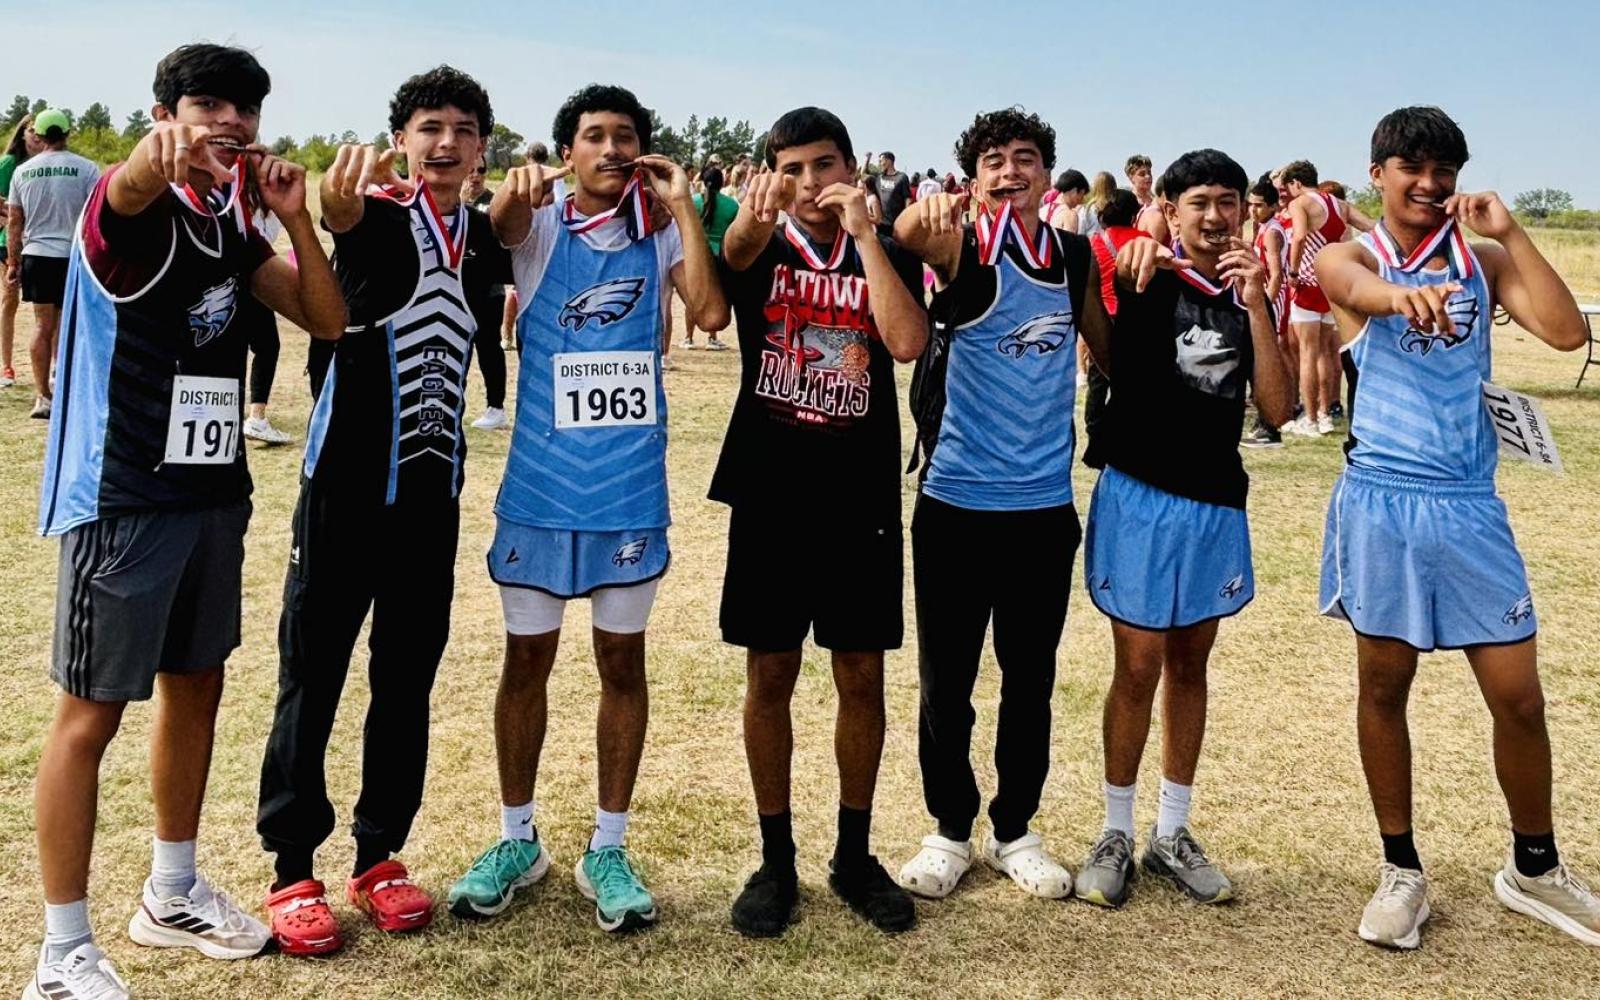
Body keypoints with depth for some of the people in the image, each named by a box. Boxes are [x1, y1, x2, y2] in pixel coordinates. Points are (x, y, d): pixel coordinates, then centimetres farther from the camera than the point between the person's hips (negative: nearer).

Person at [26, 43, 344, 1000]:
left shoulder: (233, 223, 9)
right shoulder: (139, 210, -12)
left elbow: (328, 318, 7)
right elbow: (126, 190, -37)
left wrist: (296, 214, -7)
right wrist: (153, 160, -61)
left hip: (214, 491, 8)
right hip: (121, 498, -8)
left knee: (196, 686, 16)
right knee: (92, 712, -1)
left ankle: (172, 894, 34)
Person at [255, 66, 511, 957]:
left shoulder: (487, 237, 7)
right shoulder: (380, 214, -7)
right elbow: (343, 218, -29)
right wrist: (339, 205, -54)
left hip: (432, 488, 4)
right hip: (348, 480, -4)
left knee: (407, 678, 11)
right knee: (312, 674, 3)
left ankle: (380, 857, 24)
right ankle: (293, 869, 14)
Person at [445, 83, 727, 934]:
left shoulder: (660, 237, 3)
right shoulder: (541, 227, 3)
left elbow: (710, 314, -12)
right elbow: (501, 223, -19)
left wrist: (683, 207, -12)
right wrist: (515, 190, -40)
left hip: (630, 484, 1)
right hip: (541, 481, 0)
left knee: (622, 661, 8)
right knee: (527, 658, 8)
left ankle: (606, 849, 20)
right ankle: (516, 840, 25)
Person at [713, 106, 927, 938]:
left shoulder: (889, 257, 4)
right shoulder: (758, 250, 2)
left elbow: (908, 343, -17)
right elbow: (712, 293, -24)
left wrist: (863, 230, -16)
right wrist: (752, 224, -46)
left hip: (862, 500, 0)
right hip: (770, 496, 0)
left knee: (861, 677, 7)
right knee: (769, 677, 5)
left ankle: (854, 856, 23)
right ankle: (775, 860, 19)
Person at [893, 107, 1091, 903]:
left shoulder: (1072, 256, 4)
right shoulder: (967, 254, -9)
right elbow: (912, 237, -31)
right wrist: (930, 217, -54)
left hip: (1045, 506, 3)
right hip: (957, 503, -3)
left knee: (1030, 678, 13)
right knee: (946, 680, 7)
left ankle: (1016, 831, 29)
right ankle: (950, 829, 25)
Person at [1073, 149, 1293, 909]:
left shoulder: (1247, 298, 6)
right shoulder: (1147, 276, -4)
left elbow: (1276, 409, -4)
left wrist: (1256, 305, -12)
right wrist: (1115, 254, -36)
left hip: (1214, 503, 5)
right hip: (1140, 496, -5)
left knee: (1190, 663, 13)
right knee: (1139, 667, -1)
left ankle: (1172, 834, 26)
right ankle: (1115, 834, 16)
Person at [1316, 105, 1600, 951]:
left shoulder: (1484, 261, 9)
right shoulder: (1349, 257, 0)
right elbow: (1356, 288, -27)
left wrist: (1509, 233, -9)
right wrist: (1406, 296, -50)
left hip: (1470, 504, 3)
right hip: (1382, 501, -2)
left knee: (1519, 696, 5)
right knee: (1383, 686, 7)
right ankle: (1401, 869, 24)